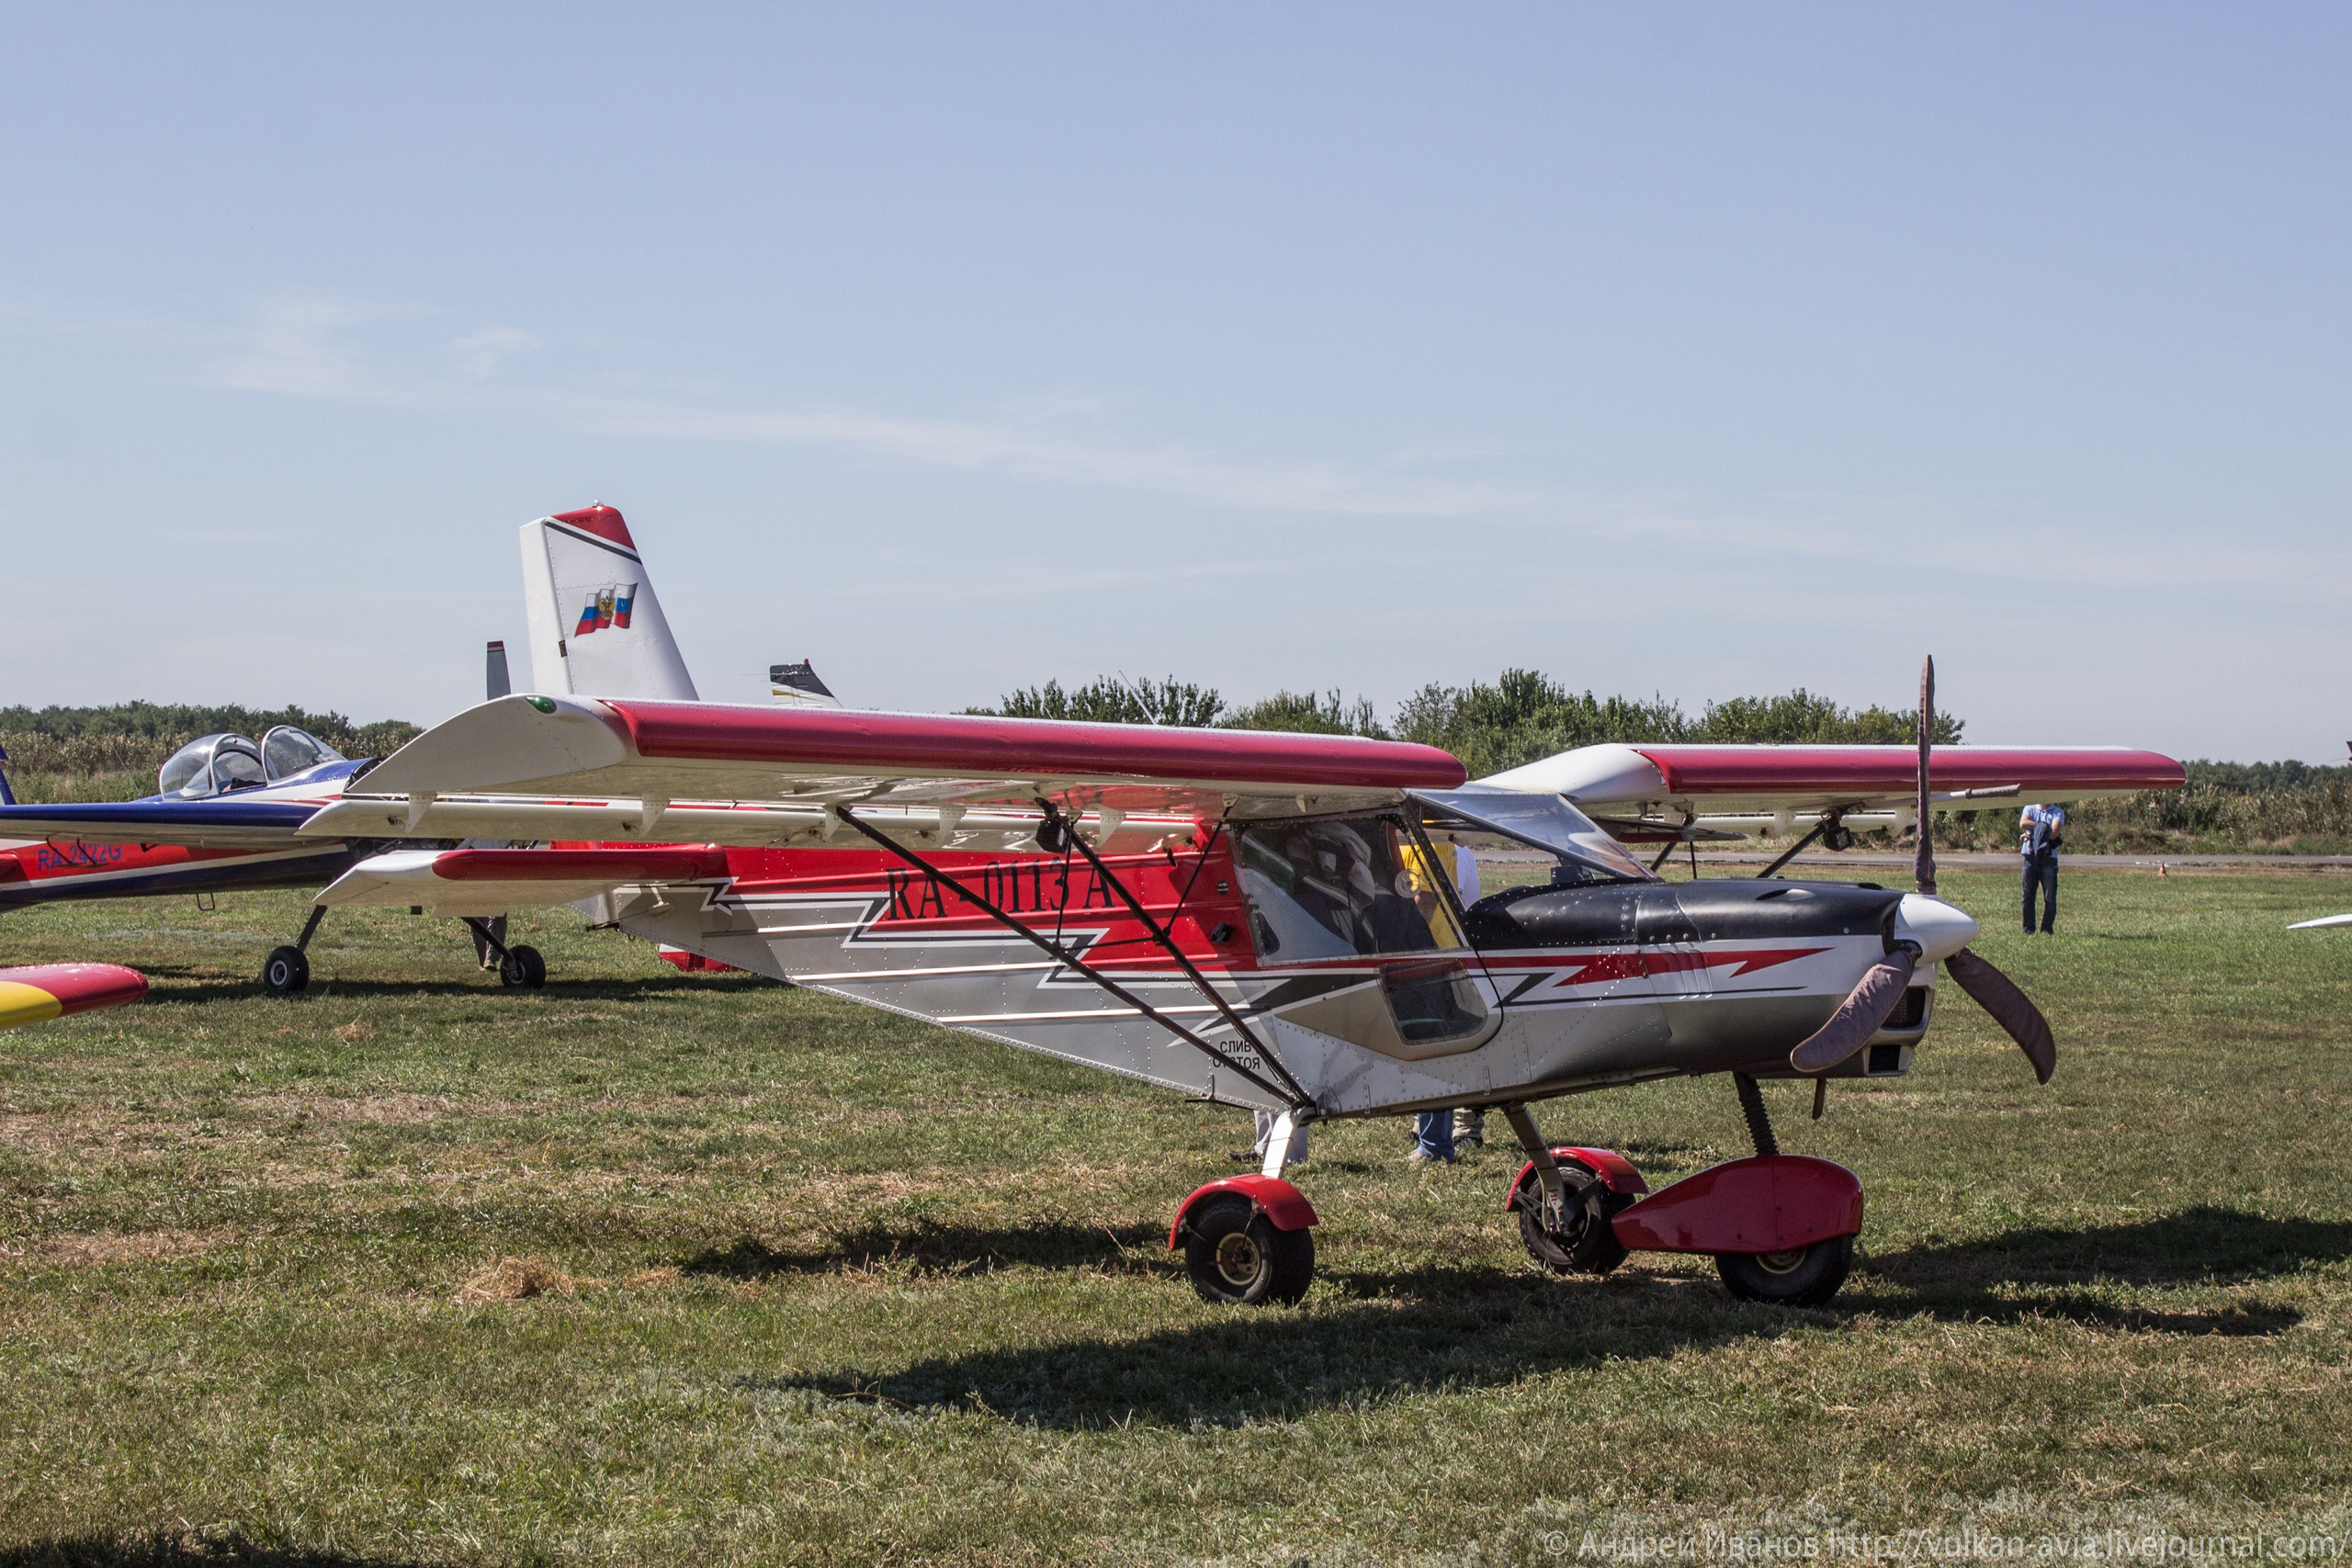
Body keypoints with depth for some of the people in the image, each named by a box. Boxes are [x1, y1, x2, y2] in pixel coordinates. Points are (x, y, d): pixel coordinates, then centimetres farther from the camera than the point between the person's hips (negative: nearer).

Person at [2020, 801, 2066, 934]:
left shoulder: (2058, 813, 8)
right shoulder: (2030, 809, 13)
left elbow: (2055, 832, -10)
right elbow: (2023, 823, -7)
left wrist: (2034, 835, -8)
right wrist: (2045, 826, -6)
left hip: (2049, 859, -1)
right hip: (2030, 857, 1)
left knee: (2050, 897, -3)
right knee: (2028, 895, 1)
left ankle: (2046, 930, 4)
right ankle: (2028, 930, 7)